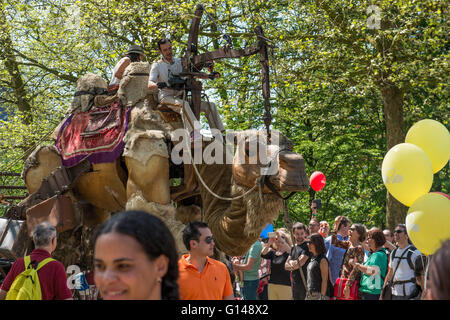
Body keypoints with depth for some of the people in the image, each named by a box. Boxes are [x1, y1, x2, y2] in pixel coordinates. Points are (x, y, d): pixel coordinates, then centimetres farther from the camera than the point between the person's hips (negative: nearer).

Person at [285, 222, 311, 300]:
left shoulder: (307, 247, -10)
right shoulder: (293, 248, 15)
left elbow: (300, 263, -18)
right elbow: (286, 265, 12)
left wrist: (291, 263, -1)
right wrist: (293, 263, -9)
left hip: (304, 284, -8)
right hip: (295, 284, 8)